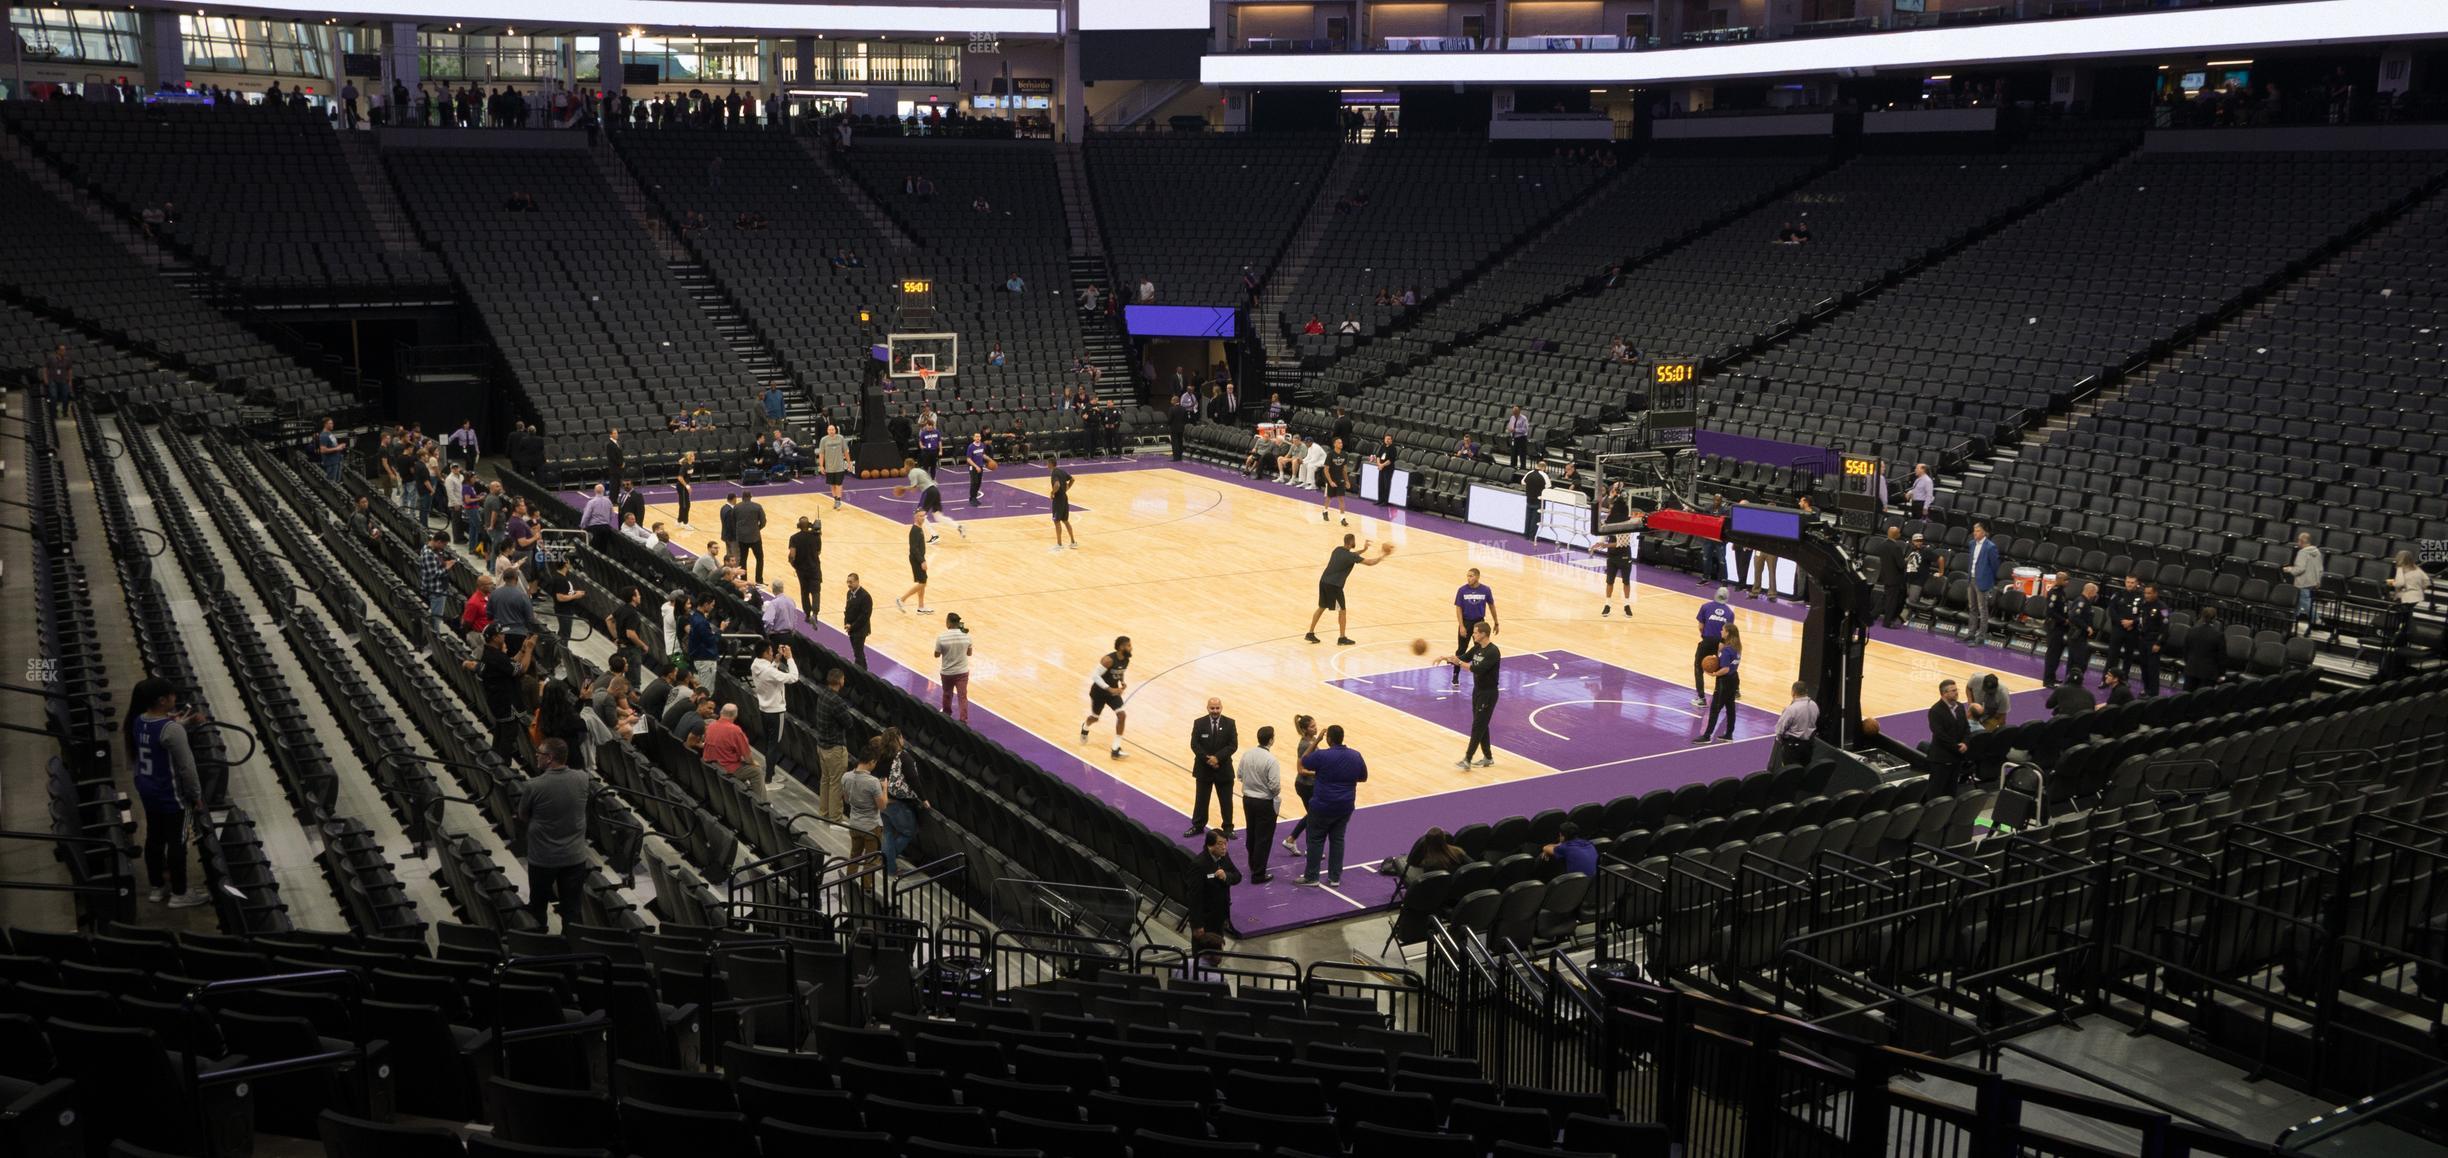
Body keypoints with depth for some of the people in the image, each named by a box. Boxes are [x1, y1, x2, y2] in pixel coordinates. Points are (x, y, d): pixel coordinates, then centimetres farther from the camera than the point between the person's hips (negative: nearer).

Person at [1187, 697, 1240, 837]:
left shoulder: (1229, 723, -5)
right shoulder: (1199, 723, -5)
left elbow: (1233, 745, -11)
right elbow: (1194, 745, -9)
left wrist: (1217, 757, -21)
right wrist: (1207, 759, -20)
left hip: (1224, 768, 0)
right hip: (1203, 768, 0)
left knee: (1226, 801, 9)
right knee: (1201, 799, 12)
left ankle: (1228, 828, 21)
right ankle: (1197, 826, 25)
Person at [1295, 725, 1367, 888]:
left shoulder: (1321, 755, -19)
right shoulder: (1356, 755, -4)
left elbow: (1302, 762, -1)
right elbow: (1363, 777, 10)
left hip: (1323, 806, -4)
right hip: (1345, 807, 4)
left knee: (1316, 840, 9)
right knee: (1337, 840, 15)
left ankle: (1311, 877, 15)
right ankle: (1335, 878, 18)